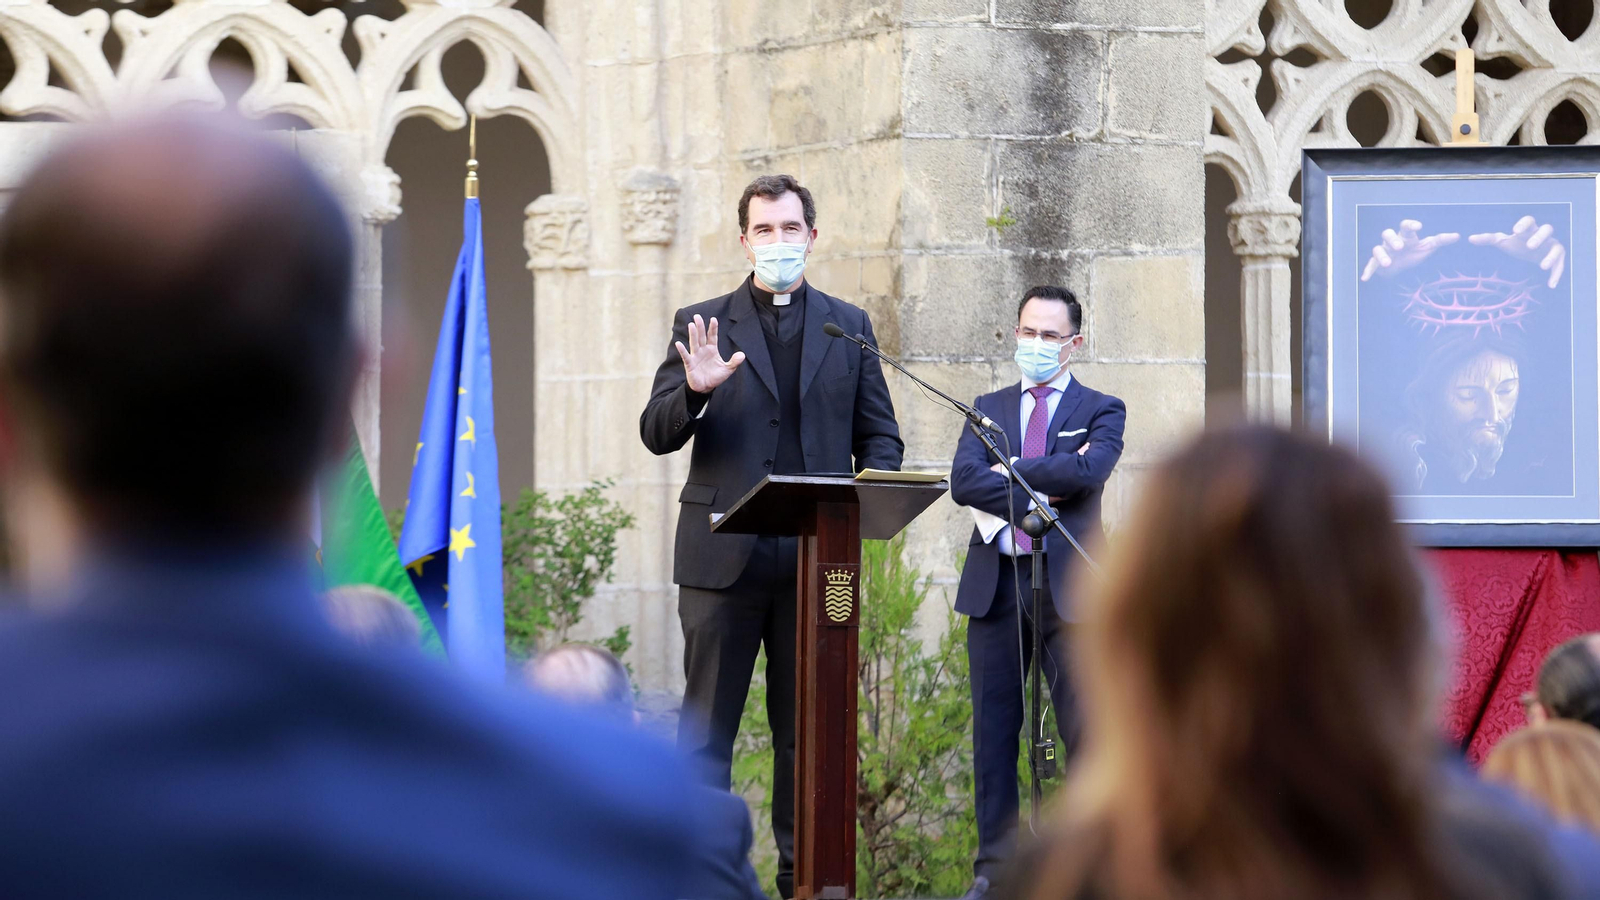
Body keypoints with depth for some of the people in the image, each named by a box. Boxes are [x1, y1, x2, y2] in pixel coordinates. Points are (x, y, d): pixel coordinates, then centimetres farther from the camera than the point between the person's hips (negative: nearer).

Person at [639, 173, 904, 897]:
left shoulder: (848, 327, 12)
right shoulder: (700, 324, 6)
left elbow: (881, 435, 13)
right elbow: (657, 433, 0)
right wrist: (694, 390, -21)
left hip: (817, 557, 2)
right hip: (724, 555, -2)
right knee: (706, 728, 0)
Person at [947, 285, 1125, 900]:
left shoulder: (1101, 411, 7)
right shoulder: (988, 409, 16)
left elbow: (1087, 470, -14)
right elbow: (963, 480, 0)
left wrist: (1008, 472, -6)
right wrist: (1034, 494, -11)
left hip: (1069, 586, -3)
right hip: (995, 585, 3)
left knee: (1086, 731, -5)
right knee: (994, 731, 5)